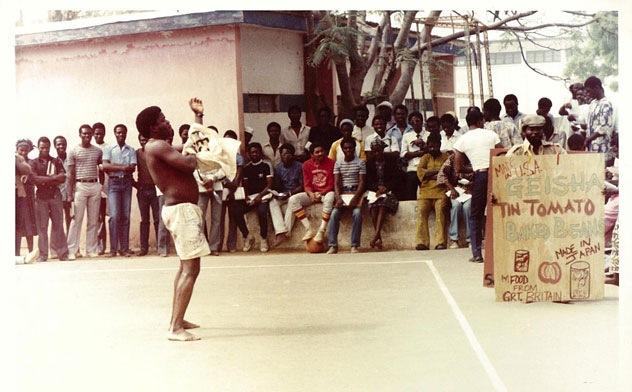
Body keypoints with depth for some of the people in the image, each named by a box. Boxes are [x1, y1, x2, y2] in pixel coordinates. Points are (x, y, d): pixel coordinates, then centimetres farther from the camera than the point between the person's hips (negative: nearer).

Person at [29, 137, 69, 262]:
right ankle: (43, 254, 0)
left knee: (58, 225, -1)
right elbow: (34, 179, -7)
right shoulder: (33, 163, 8)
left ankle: (62, 253, -1)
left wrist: (44, 179, -9)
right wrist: (53, 178, -8)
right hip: (41, 196, -1)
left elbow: (63, 178, 0)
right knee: (42, 226, -2)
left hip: (55, 195, 1)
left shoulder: (56, 162, 12)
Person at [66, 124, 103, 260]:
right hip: (80, 186, -3)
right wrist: (70, 194, -7)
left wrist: (102, 187, 6)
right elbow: (70, 174, -1)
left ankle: (92, 249, 12)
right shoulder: (74, 151, 2)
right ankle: (72, 250, -3)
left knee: (93, 220, 6)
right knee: (77, 219, -5)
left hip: (95, 186, 3)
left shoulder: (98, 151, 11)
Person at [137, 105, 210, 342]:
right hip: (182, 209, -11)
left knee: (186, 266, 21)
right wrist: (195, 155, -3)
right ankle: (176, 328, -19)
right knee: (191, 268, -14)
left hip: (179, 208, 11)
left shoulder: (160, 147, 17)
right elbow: (189, 164, -25)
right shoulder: (156, 146, -13)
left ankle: (176, 319, 30)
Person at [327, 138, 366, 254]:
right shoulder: (338, 164, 11)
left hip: (356, 192, -2)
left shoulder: (360, 163, 5)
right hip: (342, 193, 2)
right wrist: (338, 198, -16)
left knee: (357, 213, -29)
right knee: (334, 214, -24)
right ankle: (333, 245, -23)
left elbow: (362, 182, -3)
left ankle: (355, 245, -26)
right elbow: (336, 183, 2)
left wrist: (355, 198, -19)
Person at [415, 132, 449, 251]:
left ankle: (440, 242, -32)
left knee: (440, 210, -28)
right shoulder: (425, 158, 20)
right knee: (421, 210, -24)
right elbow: (420, 172, 2)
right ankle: (422, 242, -28)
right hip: (425, 192, 2)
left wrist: (429, 175, -9)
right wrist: (437, 171, -4)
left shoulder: (446, 157, 14)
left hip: (441, 191, -2)